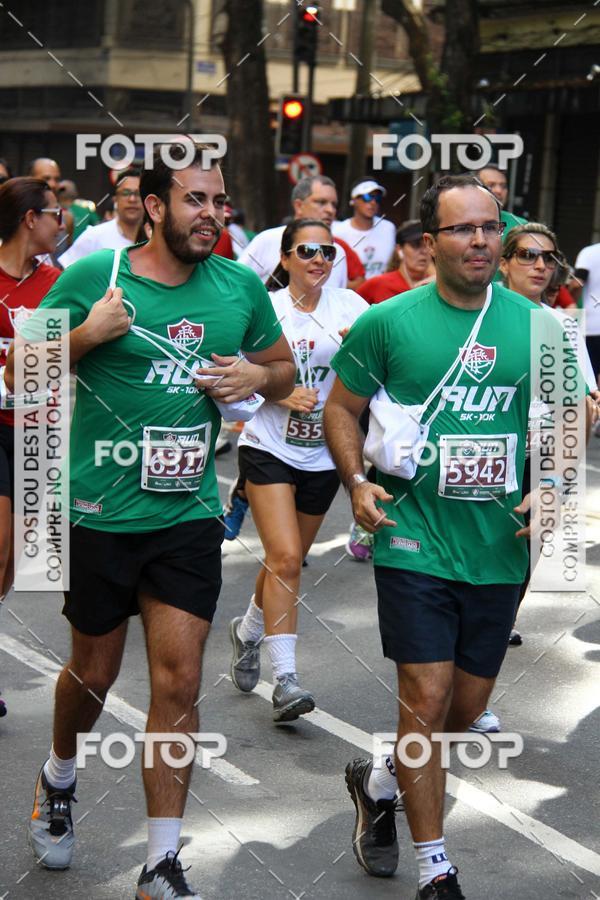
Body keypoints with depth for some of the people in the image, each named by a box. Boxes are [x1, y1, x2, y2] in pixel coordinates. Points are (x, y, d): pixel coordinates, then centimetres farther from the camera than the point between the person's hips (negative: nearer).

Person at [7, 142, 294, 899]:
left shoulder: (240, 287, 2)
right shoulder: (93, 277, -8)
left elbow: (283, 368, 17)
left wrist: (256, 376, -6)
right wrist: (87, 335, -20)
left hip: (188, 516, 2)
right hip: (98, 514, -2)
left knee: (178, 681, -3)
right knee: (94, 671, 14)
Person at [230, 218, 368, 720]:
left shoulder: (348, 304, -1)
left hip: (322, 456, 3)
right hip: (269, 448, -3)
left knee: (288, 560, 15)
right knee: (285, 558, -16)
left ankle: (249, 631, 43)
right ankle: (285, 679, -14)